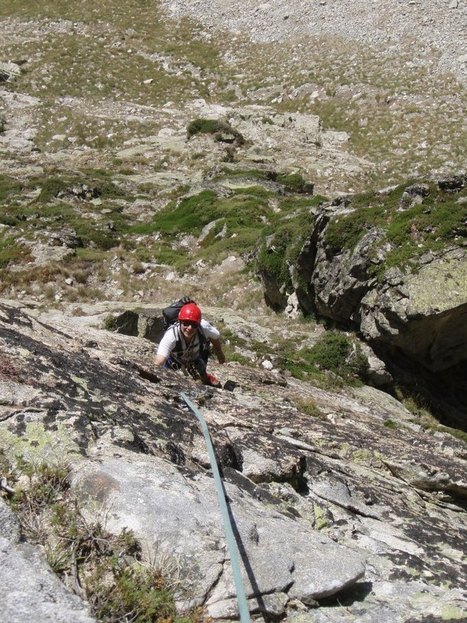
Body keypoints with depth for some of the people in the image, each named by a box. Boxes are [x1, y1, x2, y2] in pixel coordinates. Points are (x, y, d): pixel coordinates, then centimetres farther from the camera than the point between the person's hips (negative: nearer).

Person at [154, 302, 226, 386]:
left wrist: (220, 355, 1)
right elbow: (157, 363, -50)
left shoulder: (204, 327, -38)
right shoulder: (171, 335, -44)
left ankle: (203, 376, 14)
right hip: (175, 359, -3)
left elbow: (216, 337, -15)